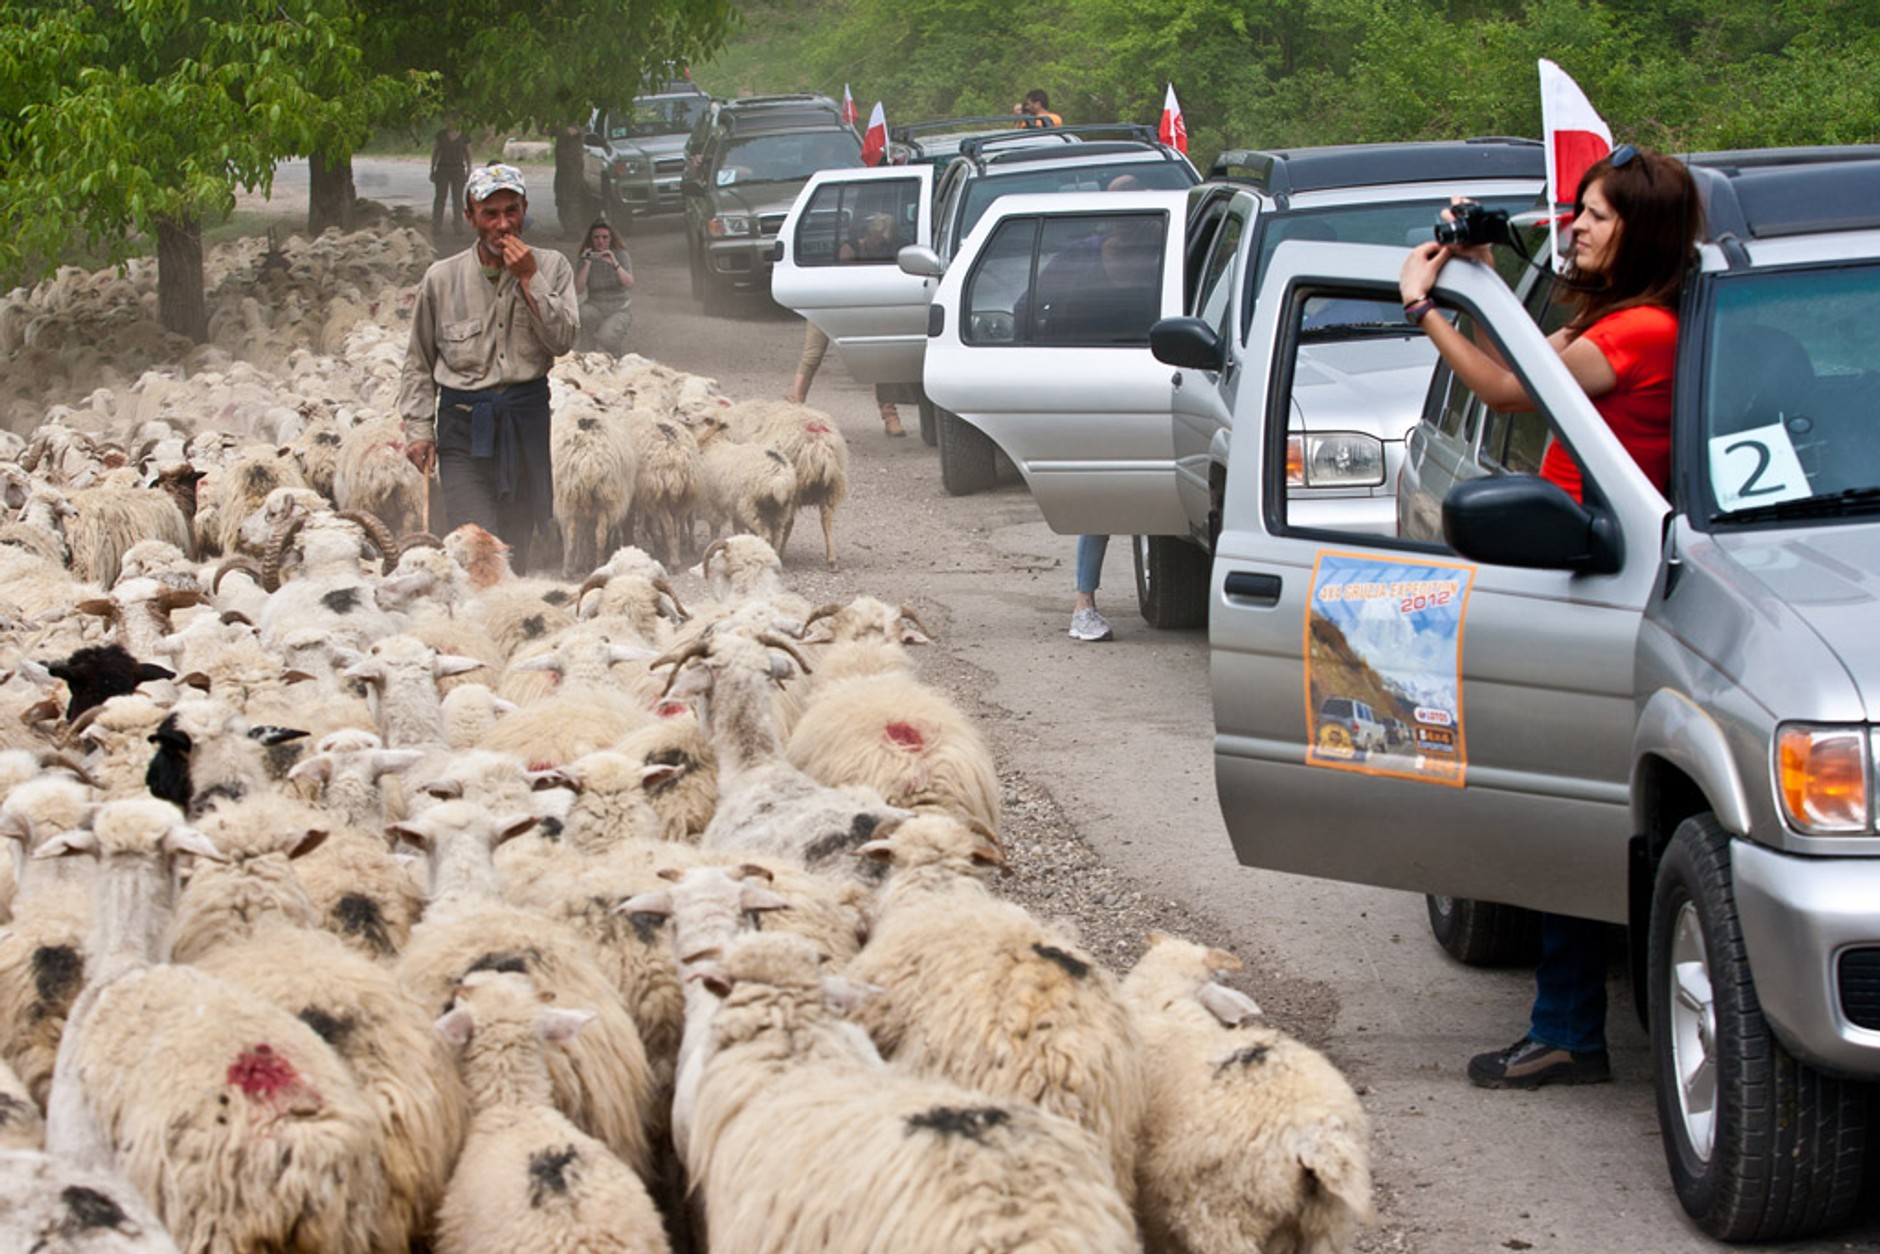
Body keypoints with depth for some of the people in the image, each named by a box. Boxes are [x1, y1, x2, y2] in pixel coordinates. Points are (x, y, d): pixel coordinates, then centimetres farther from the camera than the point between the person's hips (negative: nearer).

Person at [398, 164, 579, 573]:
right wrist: (418, 429, 2)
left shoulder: (550, 268, 4)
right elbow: (418, 363, 10)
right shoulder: (442, 278, 3)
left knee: (517, 542, 7)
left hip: (527, 416, 1)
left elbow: (563, 339, -8)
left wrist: (529, 280, -12)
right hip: (464, 420, -1)